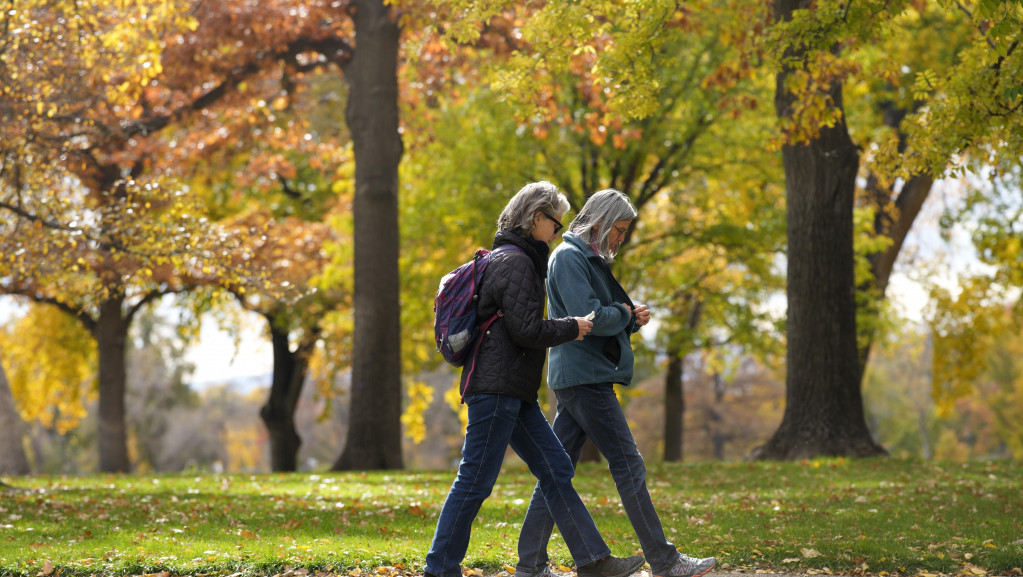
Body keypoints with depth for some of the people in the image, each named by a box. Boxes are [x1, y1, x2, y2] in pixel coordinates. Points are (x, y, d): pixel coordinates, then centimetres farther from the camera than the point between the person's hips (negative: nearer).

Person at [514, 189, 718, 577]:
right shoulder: (569, 257, -11)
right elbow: (589, 317, -22)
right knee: (628, 466, -7)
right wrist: (625, 314, -4)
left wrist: (632, 319, 4)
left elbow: (608, 321, 24)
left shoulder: (590, 260, 21)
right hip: (584, 377, -10)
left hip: (576, 380, 10)